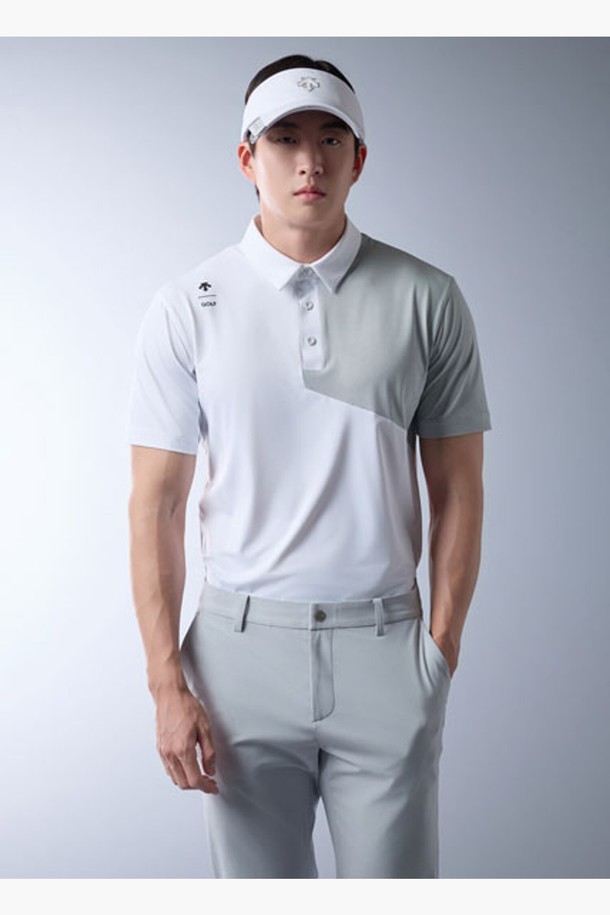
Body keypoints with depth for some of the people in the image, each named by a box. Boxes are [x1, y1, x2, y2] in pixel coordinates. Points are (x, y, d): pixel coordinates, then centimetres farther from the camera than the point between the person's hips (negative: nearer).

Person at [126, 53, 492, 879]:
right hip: (241, 647, 0)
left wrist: (443, 649, -3)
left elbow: (457, 491, 3)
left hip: (383, 646, 0)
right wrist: (167, 685, -5)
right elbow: (155, 505, 0)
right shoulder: (188, 308, 0)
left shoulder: (428, 301, 1)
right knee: (254, 879, 12)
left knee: (393, 876, 9)